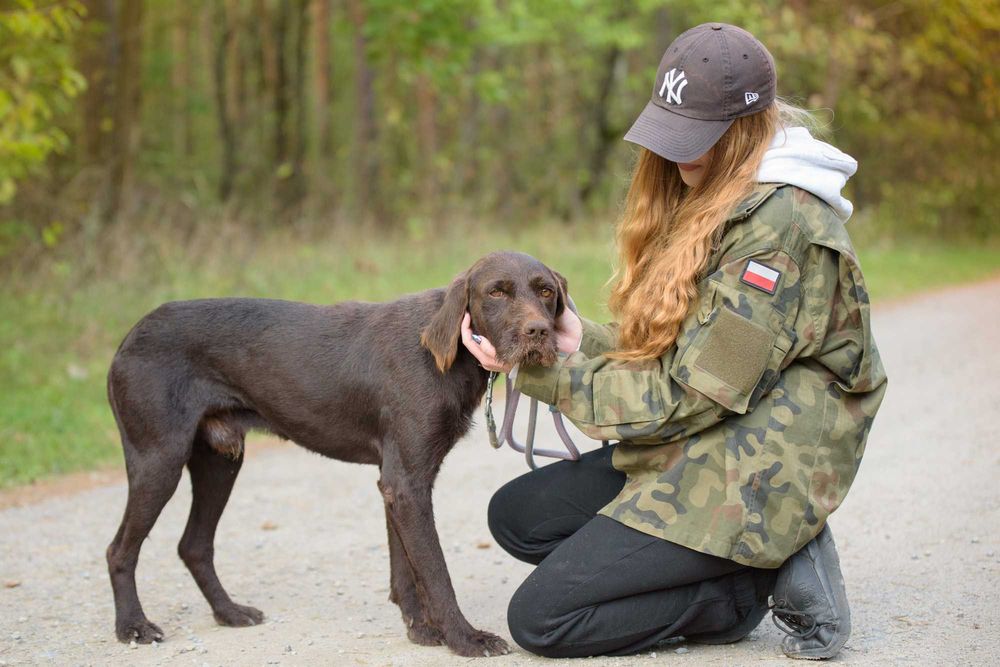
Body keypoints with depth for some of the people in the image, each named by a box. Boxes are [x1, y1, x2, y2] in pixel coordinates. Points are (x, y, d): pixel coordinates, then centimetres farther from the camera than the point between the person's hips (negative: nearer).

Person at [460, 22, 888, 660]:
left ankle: (757, 584, -4)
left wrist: (537, 372, -17)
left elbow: (689, 395, -21)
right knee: (516, 514, 10)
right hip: (689, 451, 10)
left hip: (753, 478, -10)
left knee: (539, 617, -12)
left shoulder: (780, 225, -20)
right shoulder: (713, 201, 11)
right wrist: (583, 339, -4)